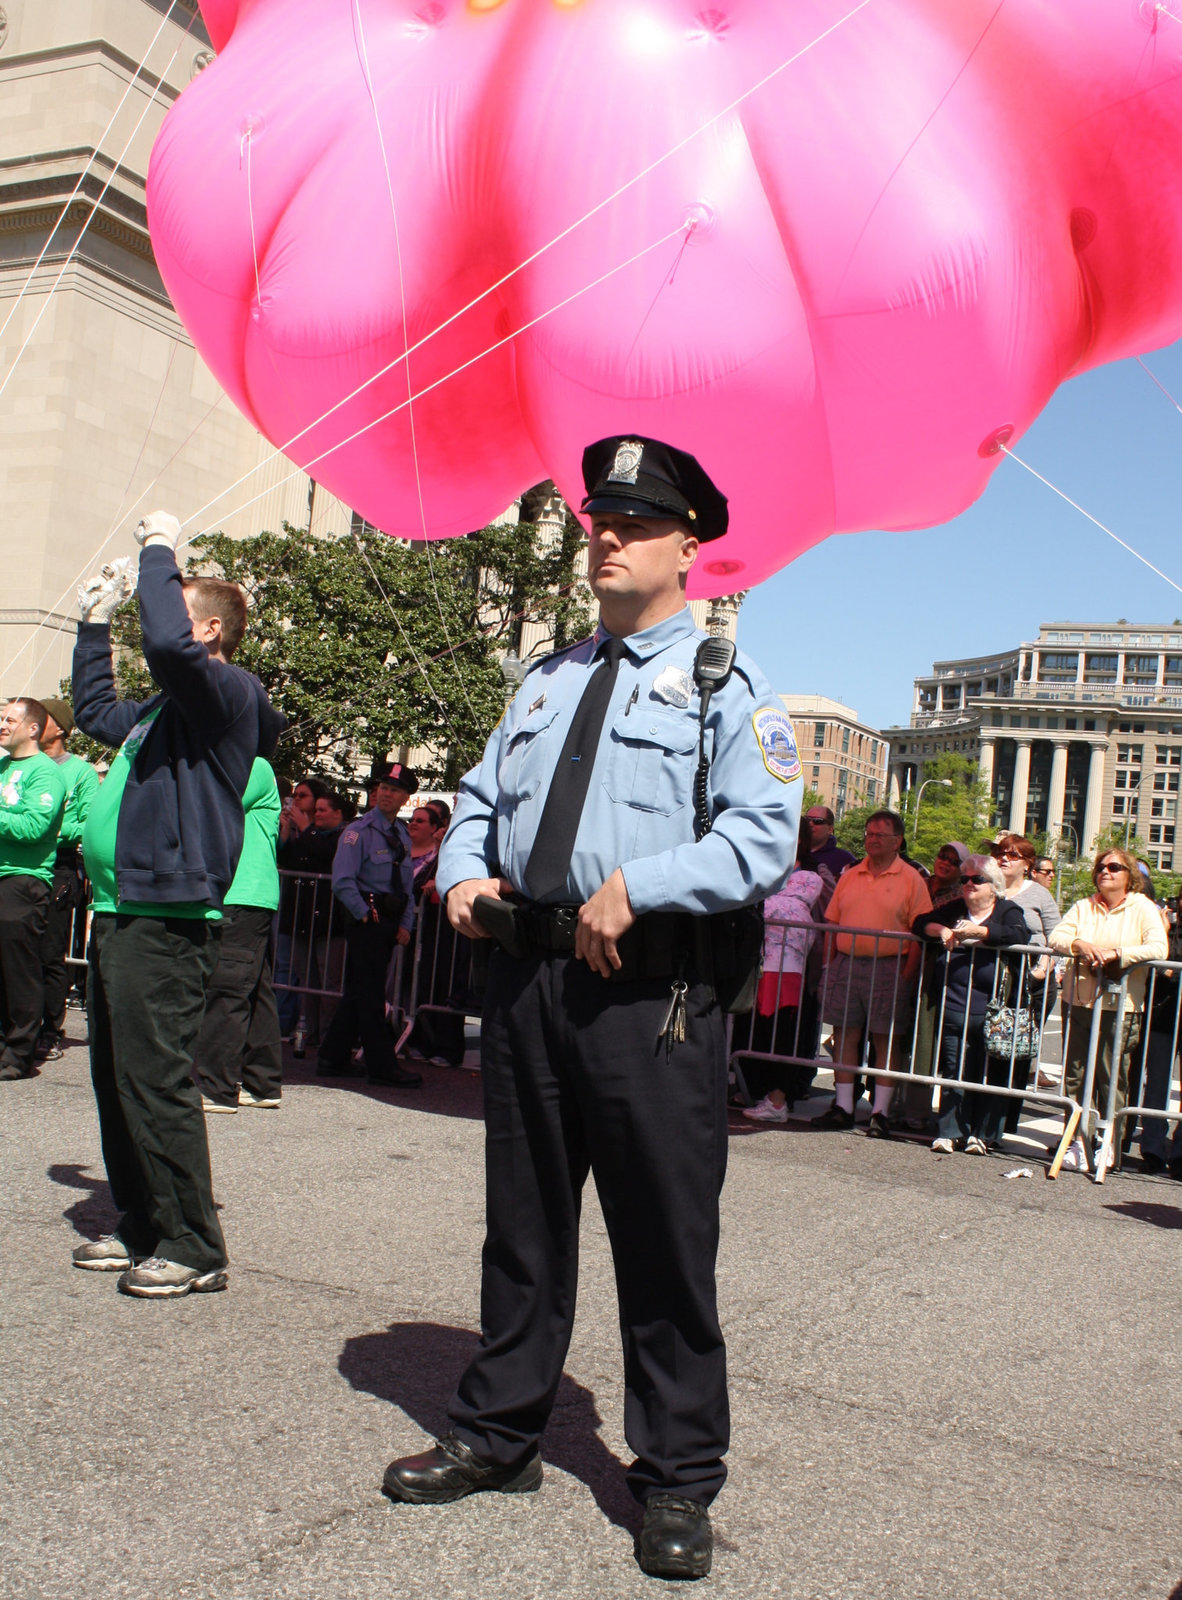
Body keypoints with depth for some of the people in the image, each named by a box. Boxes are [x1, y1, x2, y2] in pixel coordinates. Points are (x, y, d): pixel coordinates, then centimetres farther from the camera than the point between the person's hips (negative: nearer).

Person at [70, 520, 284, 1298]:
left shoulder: (228, 692, -8)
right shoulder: (163, 710, 20)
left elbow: (167, 642, -29)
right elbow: (96, 712, 39)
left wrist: (159, 551, -14)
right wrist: (95, 621, 33)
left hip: (166, 922, -10)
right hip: (120, 915, 10)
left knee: (155, 1082, -9)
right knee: (117, 1082, 15)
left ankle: (194, 1248, -1)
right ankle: (143, 1229, 26)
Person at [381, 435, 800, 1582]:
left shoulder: (727, 687, 1)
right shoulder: (546, 682, 20)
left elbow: (763, 838, -11)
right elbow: (480, 798, 23)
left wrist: (633, 886, -21)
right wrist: (465, 872, 2)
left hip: (650, 990, -5)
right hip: (527, 975, 6)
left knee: (665, 1241, 2)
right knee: (522, 1220, 15)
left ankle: (677, 1481, 17)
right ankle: (498, 1434, 30)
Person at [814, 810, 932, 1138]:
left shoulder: (911, 879, 0)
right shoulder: (850, 876, 13)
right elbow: (832, 923, 15)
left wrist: (907, 975, -12)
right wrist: (829, 964, 6)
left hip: (889, 968, -4)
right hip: (846, 964, 4)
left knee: (885, 1040, 0)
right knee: (845, 1035, 5)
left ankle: (880, 1113, 5)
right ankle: (843, 1107, 12)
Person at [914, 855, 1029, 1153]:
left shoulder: (1008, 910, 4)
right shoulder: (954, 909, 18)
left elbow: (1019, 935, -15)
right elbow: (920, 923, 12)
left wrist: (978, 931, -19)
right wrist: (941, 930, -7)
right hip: (954, 1010, 3)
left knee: (990, 1075, 1)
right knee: (954, 1073, 1)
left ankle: (981, 1134, 9)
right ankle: (949, 1132, 4)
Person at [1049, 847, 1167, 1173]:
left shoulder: (1143, 908, 2)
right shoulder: (1083, 907, 12)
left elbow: (1159, 948, -12)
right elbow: (1056, 937, 3)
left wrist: (1115, 953, -20)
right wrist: (1080, 944, -17)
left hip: (1119, 1006, -3)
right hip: (1079, 1002, 3)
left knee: (1112, 1079, -2)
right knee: (1075, 1076, 2)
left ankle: (1110, 1144, 10)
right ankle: (1079, 1142, 9)